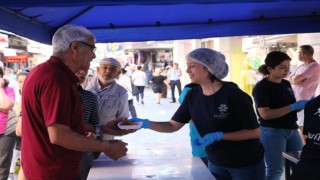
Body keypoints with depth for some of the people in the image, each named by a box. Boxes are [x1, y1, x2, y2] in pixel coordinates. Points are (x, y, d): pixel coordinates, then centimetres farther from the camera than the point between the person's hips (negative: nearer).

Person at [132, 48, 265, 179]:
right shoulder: (192, 95, -4)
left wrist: (219, 136, -28)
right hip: (216, 163, 5)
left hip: (246, 164, -5)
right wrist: (147, 124, -18)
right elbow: (173, 125, -2)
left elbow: (254, 132, -18)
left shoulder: (233, 95, -22)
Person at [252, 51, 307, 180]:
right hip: (272, 132, -7)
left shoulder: (286, 84, 8)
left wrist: (306, 105, -4)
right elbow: (265, 114, -23)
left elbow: (290, 109, 16)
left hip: (291, 129, 7)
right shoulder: (261, 87, -14)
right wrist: (293, 106, -23)